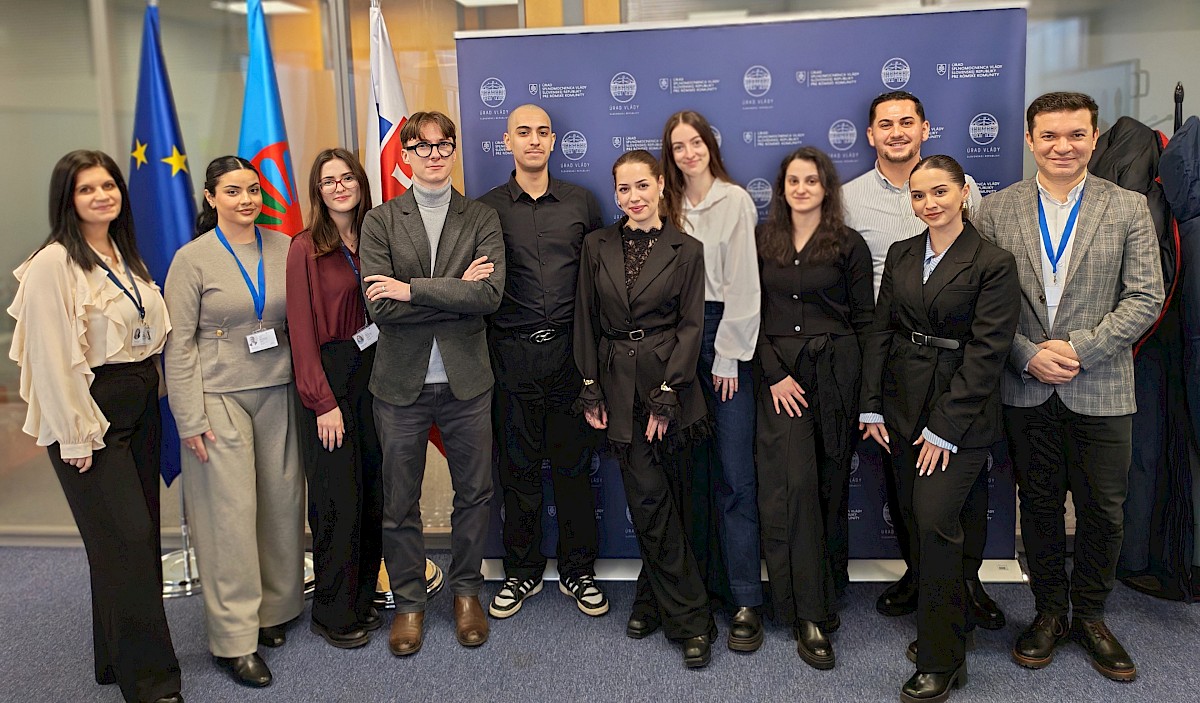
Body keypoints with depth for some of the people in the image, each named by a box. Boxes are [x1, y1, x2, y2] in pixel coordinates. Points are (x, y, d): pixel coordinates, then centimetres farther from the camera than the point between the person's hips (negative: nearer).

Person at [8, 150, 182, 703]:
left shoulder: (123, 256, 12)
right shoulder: (54, 263, -13)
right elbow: (52, 357, -17)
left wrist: (146, 394, 14)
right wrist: (76, 435, -17)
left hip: (138, 406, 8)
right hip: (91, 412, -8)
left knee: (136, 534, 12)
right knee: (126, 539, -7)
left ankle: (117, 657, 27)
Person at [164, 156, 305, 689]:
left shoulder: (285, 248, 3)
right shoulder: (193, 259, -4)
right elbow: (178, 345, -4)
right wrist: (191, 420, -8)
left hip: (278, 393, 3)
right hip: (220, 398, -3)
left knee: (282, 504, 8)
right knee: (231, 512, -2)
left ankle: (274, 609, 26)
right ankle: (234, 639, 8)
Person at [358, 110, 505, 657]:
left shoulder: (482, 219, 3)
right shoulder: (380, 221, 1)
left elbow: (490, 294, -14)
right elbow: (380, 307, -11)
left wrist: (412, 289, -17)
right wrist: (455, 291, -13)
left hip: (466, 382, 1)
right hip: (402, 383, 0)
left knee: (474, 492, 12)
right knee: (399, 502, 9)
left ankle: (466, 591, 32)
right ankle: (408, 601, 28)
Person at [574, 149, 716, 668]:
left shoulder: (686, 250, 1)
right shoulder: (598, 245, 7)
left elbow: (691, 326, -3)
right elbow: (586, 320, 8)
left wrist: (667, 393, -10)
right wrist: (590, 388, 2)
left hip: (667, 382, -2)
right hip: (618, 386, 2)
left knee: (656, 503, 4)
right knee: (649, 502, 1)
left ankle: (652, 601, 23)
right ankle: (690, 619, 12)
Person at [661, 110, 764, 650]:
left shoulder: (735, 200, -2)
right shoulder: (669, 204, 11)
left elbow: (742, 284, -6)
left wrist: (728, 357, -9)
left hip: (725, 339, -4)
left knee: (735, 477, -5)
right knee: (690, 469, 9)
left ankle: (746, 602, 1)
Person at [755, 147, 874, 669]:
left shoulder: (848, 245, 4)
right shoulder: (763, 242, 9)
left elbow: (865, 320, 3)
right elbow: (753, 315, 5)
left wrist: (867, 390, -3)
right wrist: (775, 376, -6)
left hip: (834, 374, 0)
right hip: (779, 376, 0)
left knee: (827, 484, 4)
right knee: (794, 484, -10)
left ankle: (812, 599, 20)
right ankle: (811, 616, -5)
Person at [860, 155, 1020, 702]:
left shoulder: (993, 263, -8)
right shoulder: (901, 255, 9)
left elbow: (987, 351, -12)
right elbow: (880, 330, 9)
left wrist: (944, 428, -14)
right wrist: (872, 406, 2)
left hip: (961, 412, -5)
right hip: (903, 407, 6)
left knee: (934, 523, -11)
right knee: (916, 520, 10)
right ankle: (943, 625, 29)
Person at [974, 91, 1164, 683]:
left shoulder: (1128, 209, 0)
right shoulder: (995, 211, 1)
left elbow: (1145, 297, -4)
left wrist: (1079, 347, -15)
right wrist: (1028, 355, -12)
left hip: (1100, 390, 0)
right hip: (1026, 390, 1)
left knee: (1102, 510, 9)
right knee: (1039, 504, 12)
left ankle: (1089, 616, 29)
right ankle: (1050, 611, 29)